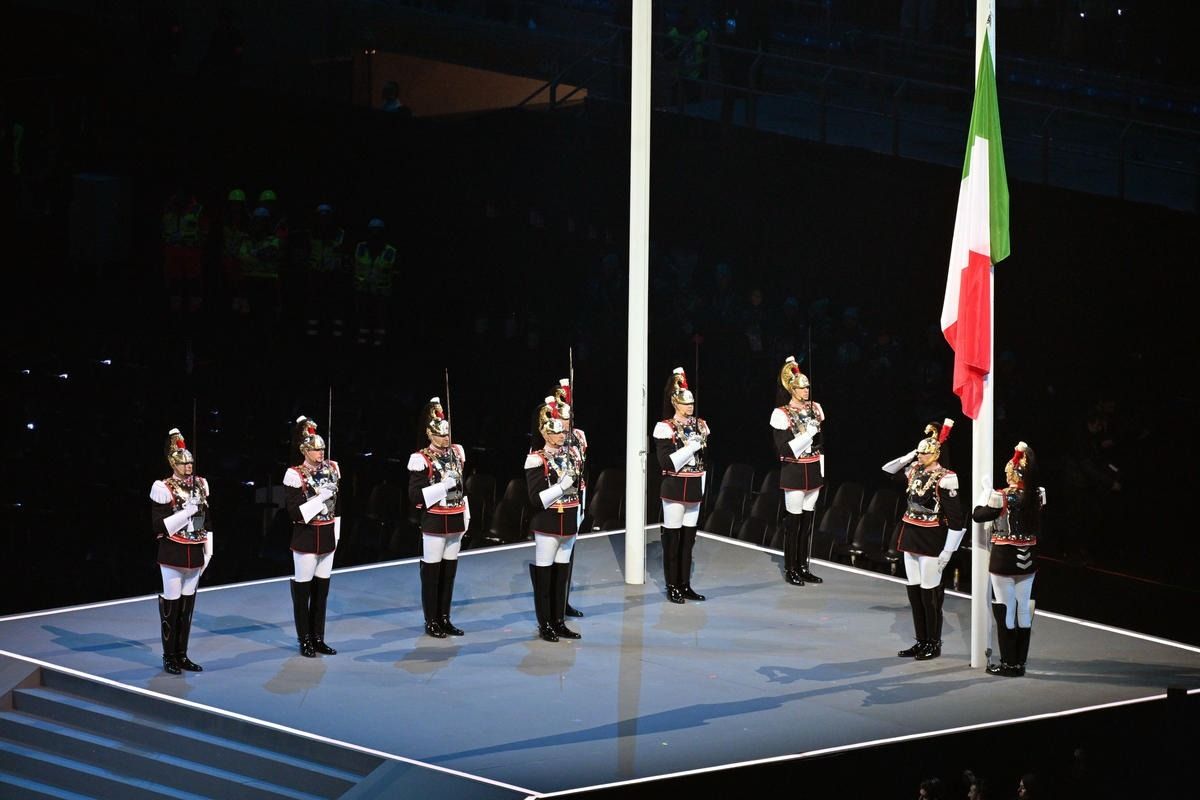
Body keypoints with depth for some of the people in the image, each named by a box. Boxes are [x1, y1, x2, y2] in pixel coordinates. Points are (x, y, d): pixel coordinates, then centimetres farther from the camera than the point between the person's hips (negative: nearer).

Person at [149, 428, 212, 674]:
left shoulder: (200, 485, 8)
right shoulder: (164, 489, -11)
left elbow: (207, 520, 14)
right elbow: (160, 527, -15)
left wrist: (208, 552, 11)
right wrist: (187, 512, -22)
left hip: (195, 554, 6)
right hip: (174, 555, -6)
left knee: (188, 605, 10)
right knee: (171, 604, 0)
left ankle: (182, 655, 18)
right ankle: (169, 657, 9)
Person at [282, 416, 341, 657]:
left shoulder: (331, 469, 6)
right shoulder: (295, 475, -12)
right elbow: (295, 512, -16)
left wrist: (336, 535, 12)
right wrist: (320, 498, -22)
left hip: (327, 537, 6)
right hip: (306, 538, -6)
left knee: (322, 589, 10)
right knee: (303, 589, 2)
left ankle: (318, 639, 18)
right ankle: (305, 640, 9)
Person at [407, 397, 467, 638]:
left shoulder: (456, 453, 8)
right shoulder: (421, 460, -11)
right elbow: (415, 496, -15)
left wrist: (465, 518, 15)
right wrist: (443, 486, -22)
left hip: (455, 522, 6)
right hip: (434, 523, -6)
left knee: (449, 572, 10)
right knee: (432, 572, 1)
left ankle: (445, 619, 19)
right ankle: (431, 622, 8)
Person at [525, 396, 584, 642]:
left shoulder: (573, 454, 7)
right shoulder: (537, 460, -11)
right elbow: (536, 498, -16)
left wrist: (577, 520, 16)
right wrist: (562, 486, -22)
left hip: (569, 523, 6)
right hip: (548, 524, -6)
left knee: (562, 574, 10)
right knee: (544, 575, 1)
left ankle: (559, 622, 17)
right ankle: (545, 625, 8)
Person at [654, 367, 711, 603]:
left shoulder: (699, 425, 9)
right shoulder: (665, 428, -9)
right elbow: (666, 462, -16)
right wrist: (691, 447, -20)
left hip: (695, 489, 6)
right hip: (675, 489, -6)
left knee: (688, 538, 9)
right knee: (672, 538, 0)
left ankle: (685, 585, 15)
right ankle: (672, 587, 6)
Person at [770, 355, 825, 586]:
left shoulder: (815, 409, 7)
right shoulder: (781, 414, -10)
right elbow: (784, 449, -15)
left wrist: (821, 471, 14)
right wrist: (807, 434, -20)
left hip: (813, 472, 6)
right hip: (794, 473, -6)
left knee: (808, 520, 9)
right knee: (794, 521, -2)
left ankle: (803, 567, 16)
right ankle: (790, 569, 5)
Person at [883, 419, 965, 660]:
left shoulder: (944, 479, -15)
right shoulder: (914, 471, 6)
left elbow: (956, 520, -16)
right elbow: (888, 469, 19)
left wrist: (947, 551, -18)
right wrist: (911, 456, 5)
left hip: (932, 541, -7)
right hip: (911, 537, 7)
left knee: (930, 592, -1)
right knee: (914, 590, 10)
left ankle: (934, 644, 9)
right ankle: (921, 641, 19)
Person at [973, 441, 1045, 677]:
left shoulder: (1002, 498, -17)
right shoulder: (1038, 495, -5)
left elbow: (977, 515, -10)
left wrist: (986, 491, 3)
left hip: (1004, 559, -5)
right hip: (1028, 559, 5)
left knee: (1005, 610, 3)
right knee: (1023, 609, 11)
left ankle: (1008, 664, 5)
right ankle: (1020, 662, 16)